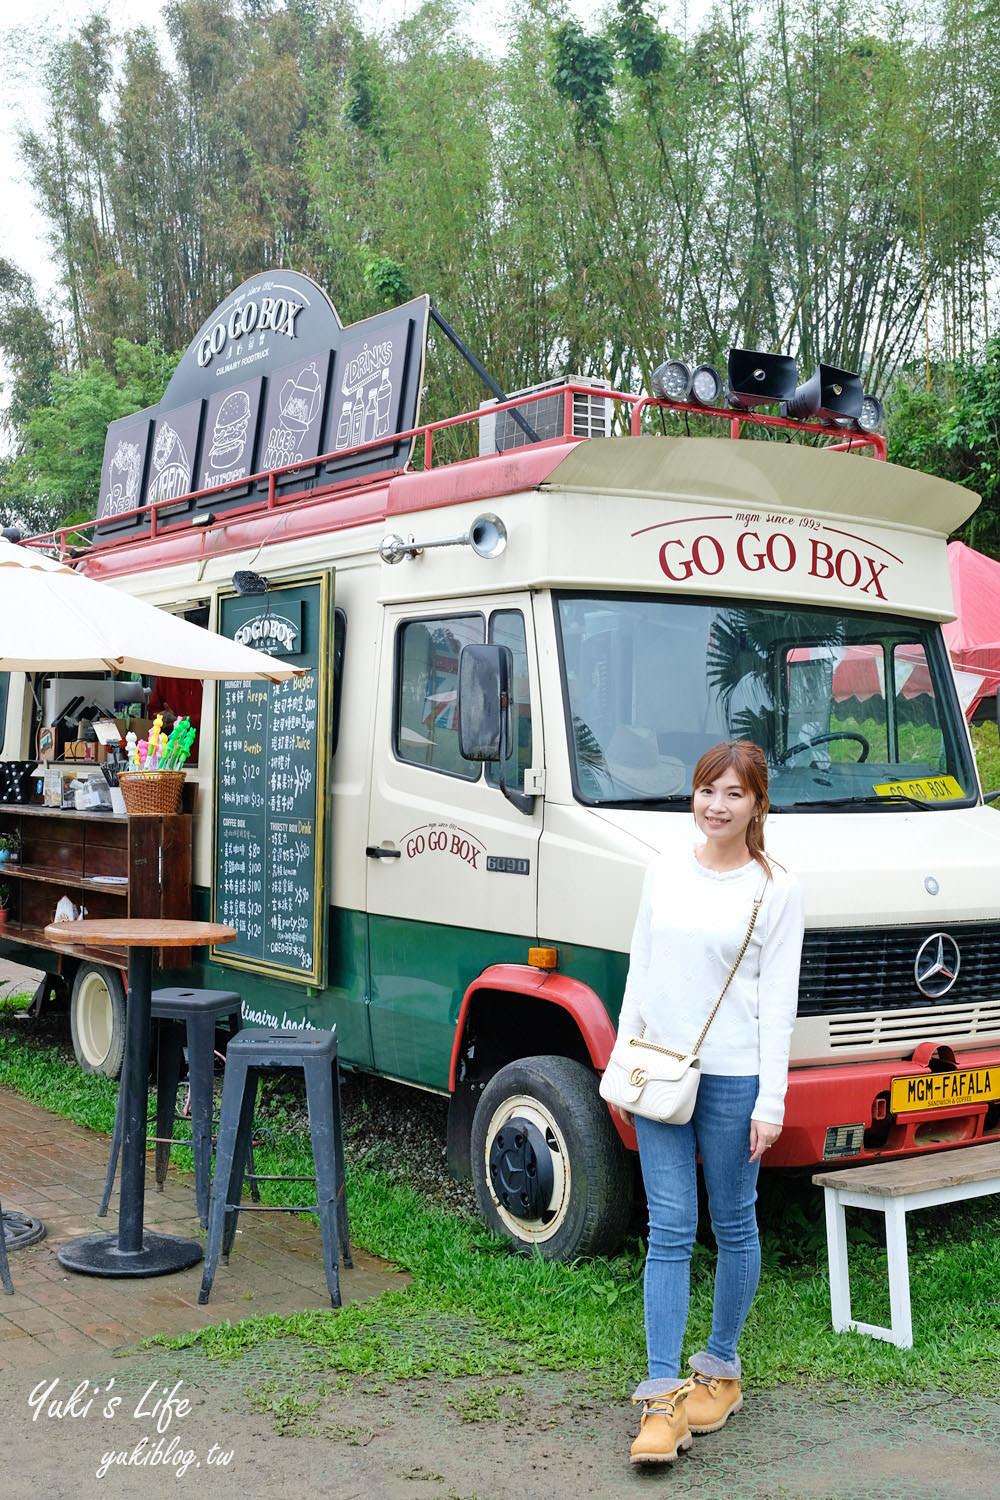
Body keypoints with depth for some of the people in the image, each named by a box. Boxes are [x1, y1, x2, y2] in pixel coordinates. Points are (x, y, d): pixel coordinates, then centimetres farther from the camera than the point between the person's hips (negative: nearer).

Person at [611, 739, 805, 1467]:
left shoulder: (777, 888, -4)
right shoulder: (664, 872, 7)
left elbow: (778, 1000, -6)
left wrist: (771, 1101, -9)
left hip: (732, 1078, -3)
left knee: (733, 1226, 11)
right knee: (670, 1231, 2)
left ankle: (721, 1367, 29)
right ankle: (662, 1394, 5)